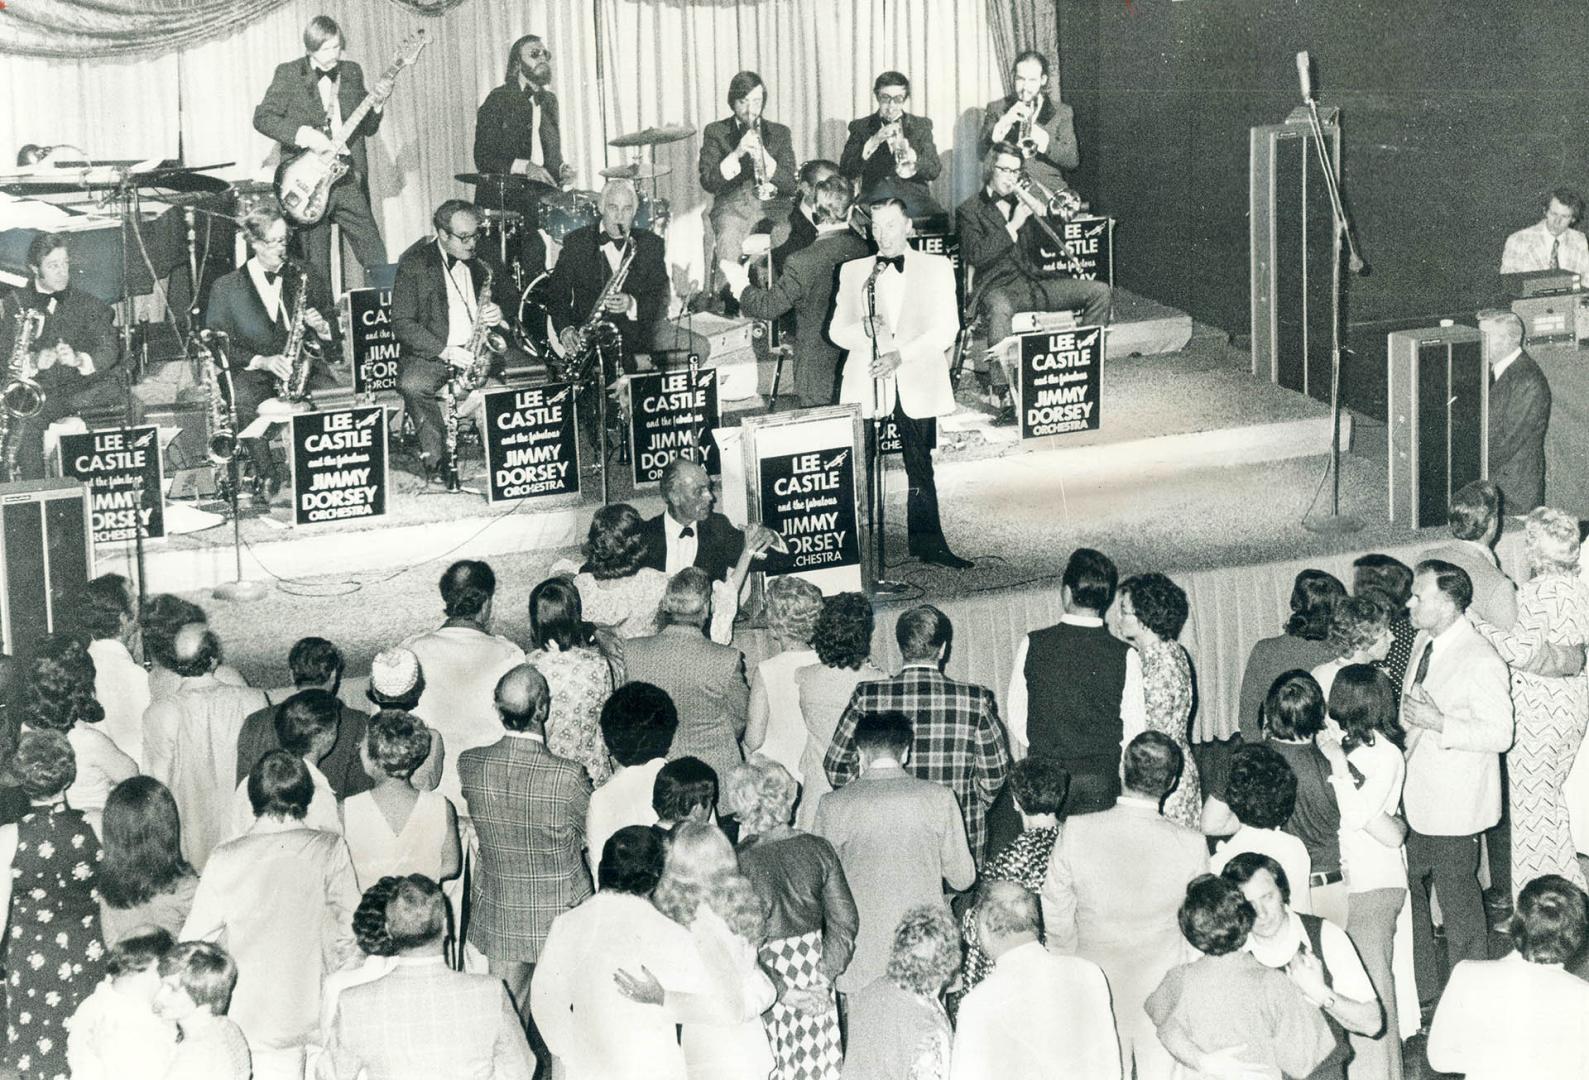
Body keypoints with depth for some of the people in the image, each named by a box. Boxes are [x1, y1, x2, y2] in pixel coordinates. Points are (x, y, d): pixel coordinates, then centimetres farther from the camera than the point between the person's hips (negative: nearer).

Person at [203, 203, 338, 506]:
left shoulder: (306, 278, 14)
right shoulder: (226, 287, 6)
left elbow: (335, 326, 21)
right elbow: (217, 345, 0)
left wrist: (321, 327, -5)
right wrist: (261, 361, -15)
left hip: (303, 366, 2)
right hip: (250, 372, -2)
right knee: (246, 401, -37)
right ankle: (267, 478, -23)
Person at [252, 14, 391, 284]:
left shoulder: (352, 72, 11)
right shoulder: (289, 74, -1)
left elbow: (368, 128, 14)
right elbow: (262, 117, -8)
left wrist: (378, 102, -5)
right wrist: (304, 135, -18)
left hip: (349, 183, 3)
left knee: (377, 260, -1)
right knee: (316, 270, 1)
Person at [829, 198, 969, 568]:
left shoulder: (936, 268, 7)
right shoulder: (853, 272, 13)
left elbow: (946, 329, -2)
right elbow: (836, 330, 9)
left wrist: (901, 355, -15)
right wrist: (864, 331, -14)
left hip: (916, 384, -1)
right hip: (865, 384, 1)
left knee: (920, 467, 3)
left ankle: (929, 545, 11)